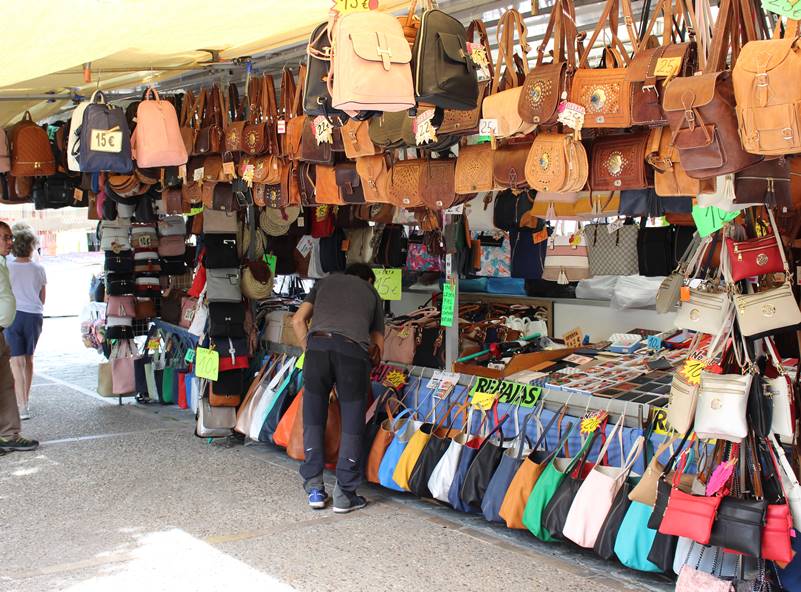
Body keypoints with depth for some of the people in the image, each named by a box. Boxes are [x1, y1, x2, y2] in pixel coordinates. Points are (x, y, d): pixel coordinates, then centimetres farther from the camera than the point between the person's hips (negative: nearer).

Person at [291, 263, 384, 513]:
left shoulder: (326, 281, 33)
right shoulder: (372, 293, 32)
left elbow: (298, 320, 22)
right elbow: (378, 345, 26)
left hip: (318, 343, 1)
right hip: (354, 349, -1)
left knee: (313, 420, 13)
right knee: (352, 424, 9)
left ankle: (315, 489, 15)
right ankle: (344, 494, 10)